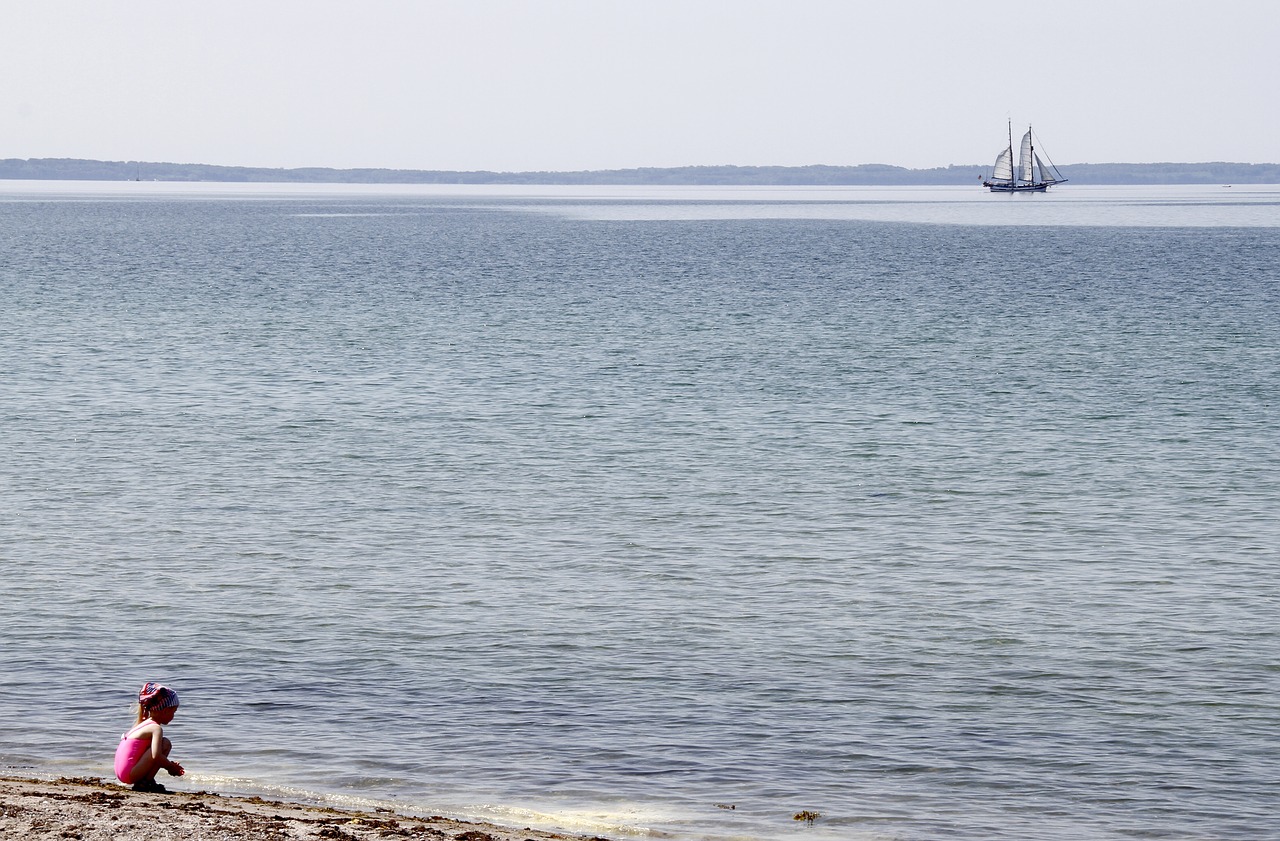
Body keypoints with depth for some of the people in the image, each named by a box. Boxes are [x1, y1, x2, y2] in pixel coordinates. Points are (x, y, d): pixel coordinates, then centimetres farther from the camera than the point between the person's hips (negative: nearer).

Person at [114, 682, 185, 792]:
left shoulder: (142, 724, 19)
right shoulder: (156, 728, -10)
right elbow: (156, 756, -23)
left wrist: (169, 765, 21)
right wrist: (172, 767, -6)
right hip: (130, 773, -10)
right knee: (165, 744, -10)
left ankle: (141, 783, 13)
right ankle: (146, 782, -9)